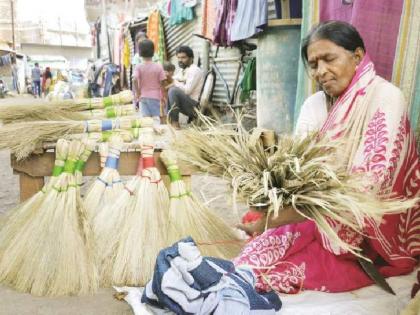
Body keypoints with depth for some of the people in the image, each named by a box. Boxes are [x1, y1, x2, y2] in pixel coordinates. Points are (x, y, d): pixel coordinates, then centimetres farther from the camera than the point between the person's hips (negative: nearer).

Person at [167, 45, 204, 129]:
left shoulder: (195, 70, -10)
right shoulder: (182, 71, 18)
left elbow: (187, 90, -20)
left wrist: (175, 84, -5)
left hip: (194, 105, -9)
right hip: (184, 103, 9)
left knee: (173, 90, -28)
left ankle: (175, 122, -25)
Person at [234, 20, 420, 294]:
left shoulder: (386, 98, -16)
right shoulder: (315, 104, 5)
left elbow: (368, 184, -28)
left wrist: (274, 220, -37)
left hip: (373, 232, -5)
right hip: (325, 217, 5)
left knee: (266, 270, -18)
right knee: (252, 261, -15)